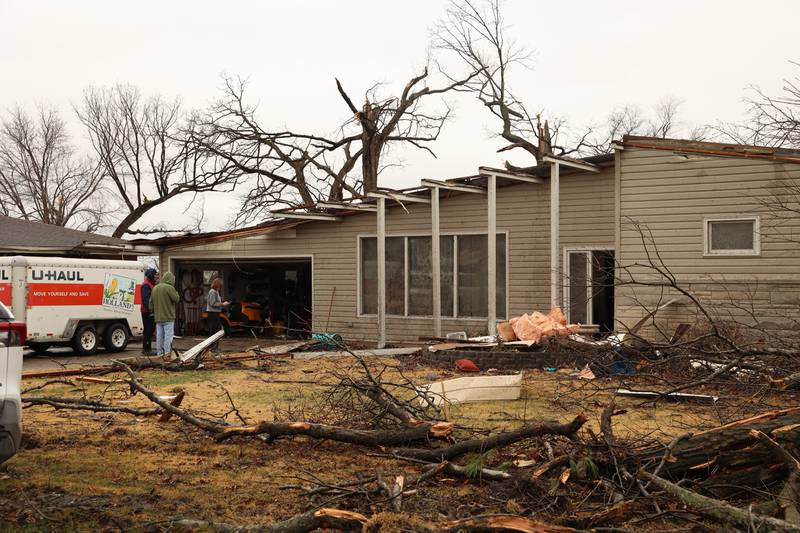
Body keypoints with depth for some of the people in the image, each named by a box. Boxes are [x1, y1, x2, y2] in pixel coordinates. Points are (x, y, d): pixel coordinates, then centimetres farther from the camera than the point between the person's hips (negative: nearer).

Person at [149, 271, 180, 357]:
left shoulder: (155, 288, 12)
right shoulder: (169, 288, -14)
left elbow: (151, 302, 14)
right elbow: (176, 298, -13)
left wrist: (154, 311, 22)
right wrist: (176, 292, 5)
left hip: (158, 317, 7)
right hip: (168, 317, -7)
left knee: (159, 336, 12)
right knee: (168, 336, -5)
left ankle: (159, 353, 16)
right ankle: (167, 353, -7)